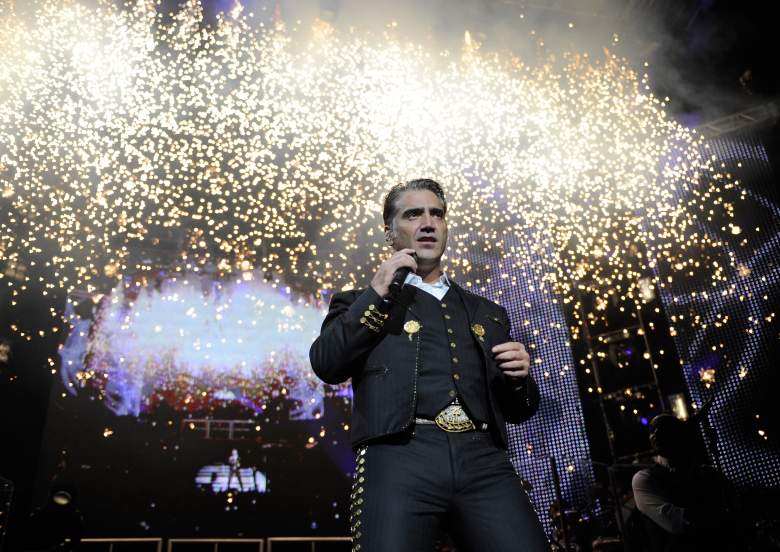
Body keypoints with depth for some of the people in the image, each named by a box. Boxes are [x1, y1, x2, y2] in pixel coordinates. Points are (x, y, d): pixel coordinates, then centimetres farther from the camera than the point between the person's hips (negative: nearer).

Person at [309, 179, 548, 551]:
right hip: (400, 458, -2)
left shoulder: (487, 313, 25)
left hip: (484, 461, 3)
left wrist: (518, 377, 4)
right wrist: (376, 294, -2)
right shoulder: (362, 304, 17)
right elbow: (326, 365, 0)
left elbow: (517, 410, 26)